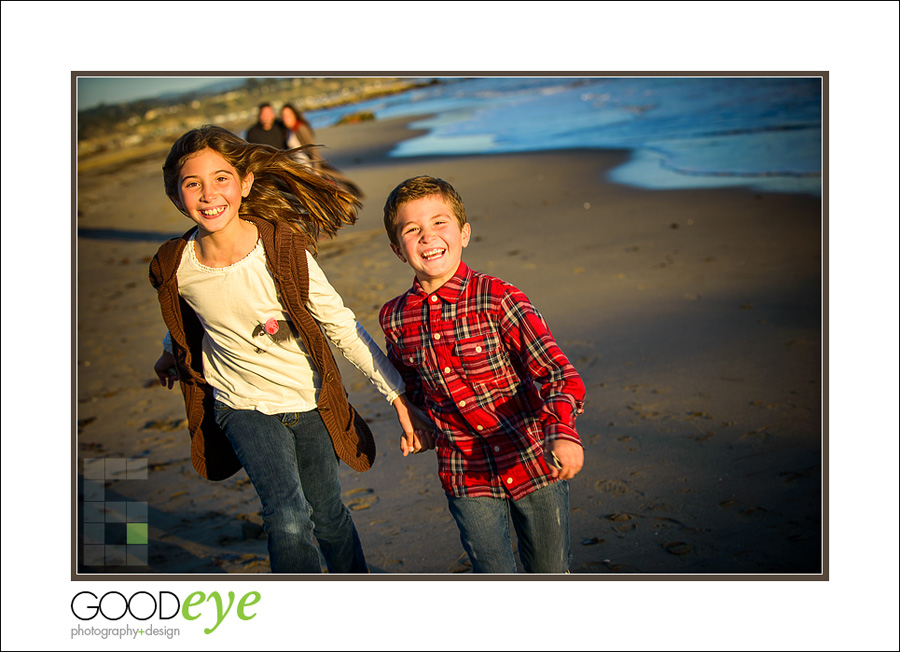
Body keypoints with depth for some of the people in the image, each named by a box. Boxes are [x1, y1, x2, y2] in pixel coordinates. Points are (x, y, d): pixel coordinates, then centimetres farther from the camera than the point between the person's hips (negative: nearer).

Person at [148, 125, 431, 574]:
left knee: (327, 516, 14)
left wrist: (398, 396, -15)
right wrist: (170, 353, 31)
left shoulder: (284, 249, -20)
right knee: (288, 519, -18)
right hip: (242, 404, 0)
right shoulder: (176, 268, -14)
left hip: (309, 400, 0)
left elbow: (341, 326, -14)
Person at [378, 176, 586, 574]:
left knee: (549, 572, 15)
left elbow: (558, 374, -21)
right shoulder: (395, 319, -4)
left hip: (534, 463, -2)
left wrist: (562, 432, -37)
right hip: (466, 477, 2)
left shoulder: (498, 299, -15)